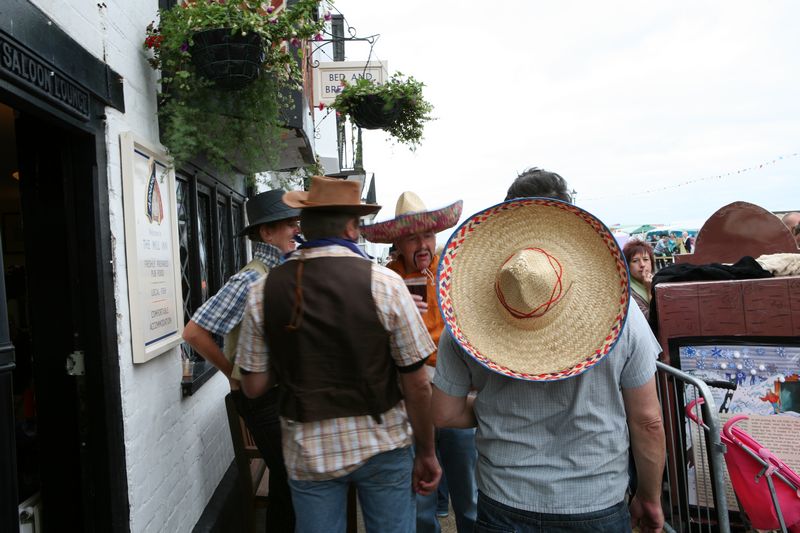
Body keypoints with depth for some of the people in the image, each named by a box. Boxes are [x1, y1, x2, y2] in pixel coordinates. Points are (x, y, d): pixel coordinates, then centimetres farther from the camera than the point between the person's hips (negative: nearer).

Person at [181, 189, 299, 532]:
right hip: (262, 397, -8)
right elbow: (194, 332, -23)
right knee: (287, 479, 3)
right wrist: (235, 373, -12)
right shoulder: (251, 279, -20)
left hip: (284, 390, 8)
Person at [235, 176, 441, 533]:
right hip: (382, 446, -2)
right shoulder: (384, 283, -14)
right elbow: (417, 385, -11)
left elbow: (254, 386, -2)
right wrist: (426, 453, 1)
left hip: (307, 451, 2)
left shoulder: (263, 291, -7)